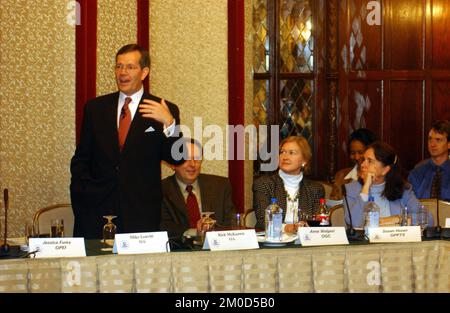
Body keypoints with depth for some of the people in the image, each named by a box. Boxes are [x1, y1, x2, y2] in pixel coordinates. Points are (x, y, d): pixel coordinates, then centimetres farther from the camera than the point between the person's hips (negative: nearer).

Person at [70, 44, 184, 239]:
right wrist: (81, 193, 2)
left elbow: (177, 159, -7)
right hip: (97, 212, 2)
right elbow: (80, 159, 15)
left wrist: (169, 123, -20)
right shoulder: (95, 108, 11)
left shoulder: (163, 111, 2)